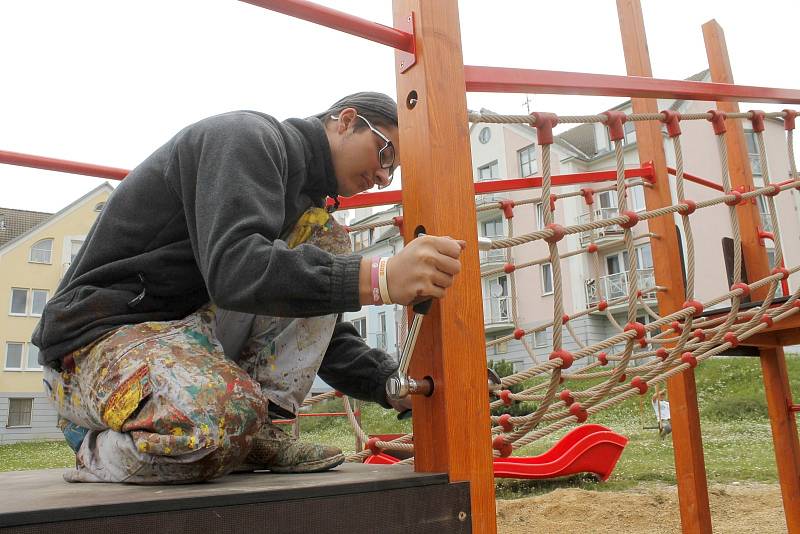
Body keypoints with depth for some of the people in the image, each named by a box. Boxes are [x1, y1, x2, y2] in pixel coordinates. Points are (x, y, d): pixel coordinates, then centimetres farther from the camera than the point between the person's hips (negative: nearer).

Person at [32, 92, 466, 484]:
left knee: (323, 238, -2)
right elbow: (232, 268, -31)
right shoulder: (251, 135, -12)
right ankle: (98, 450, -4)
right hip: (102, 333, -8)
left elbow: (320, 330, 11)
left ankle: (254, 429, -9)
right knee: (223, 421, -39)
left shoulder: (303, 190, 15)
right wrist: (378, 279, -41)